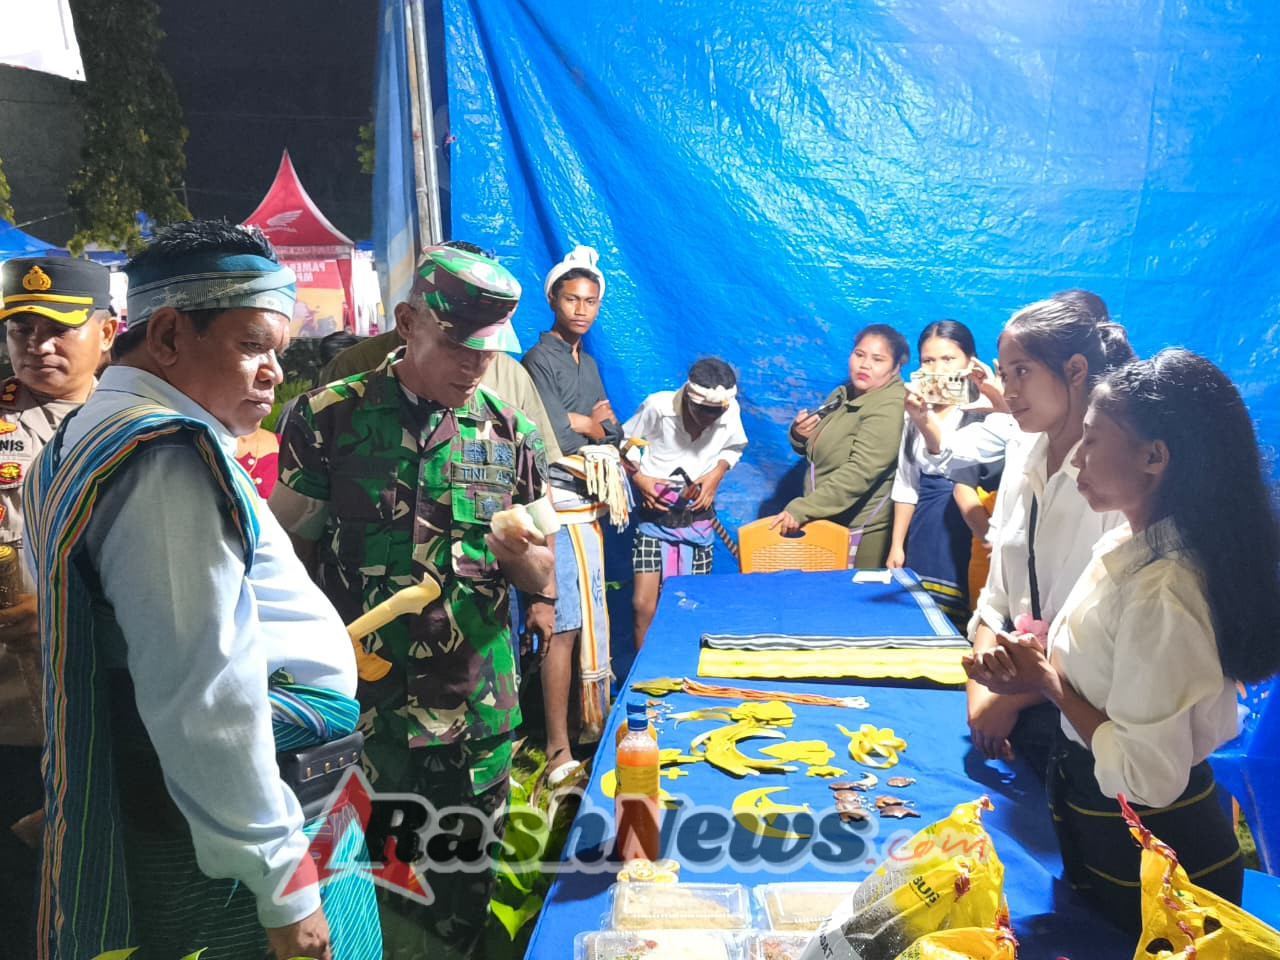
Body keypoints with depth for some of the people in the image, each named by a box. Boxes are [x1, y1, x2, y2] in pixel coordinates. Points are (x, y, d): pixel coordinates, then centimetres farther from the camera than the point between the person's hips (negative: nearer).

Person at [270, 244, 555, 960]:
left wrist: (518, 553, -14)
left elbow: (542, 579, 8)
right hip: (360, 706, -2)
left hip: (478, 714, 2)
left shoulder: (512, 435, 3)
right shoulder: (330, 419, -4)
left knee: (462, 896, 15)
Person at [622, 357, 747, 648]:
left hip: (698, 517, 2)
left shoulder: (730, 411, -10)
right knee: (643, 604, -9)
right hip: (655, 514, -2)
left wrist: (717, 474, -6)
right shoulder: (657, 406, -17)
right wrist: (639, 478, -14)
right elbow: (624, 443, -1)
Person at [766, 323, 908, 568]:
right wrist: (800, 435, -2)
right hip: (825, 524, 8)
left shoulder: (891, 407, -18)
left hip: (861, 535, -8)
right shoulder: (842, 395, 9)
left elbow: (859, 472, -28)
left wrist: (801, 509, -31)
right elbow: (815, 450, 22)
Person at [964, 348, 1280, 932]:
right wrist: (1035, 666, -8)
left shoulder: (1163, 591, -31)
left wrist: (1048, 681, -18)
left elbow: (1147, 776, -28)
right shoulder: (1126, 545, -3)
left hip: (1146, 861, -8)